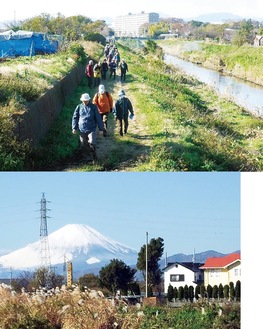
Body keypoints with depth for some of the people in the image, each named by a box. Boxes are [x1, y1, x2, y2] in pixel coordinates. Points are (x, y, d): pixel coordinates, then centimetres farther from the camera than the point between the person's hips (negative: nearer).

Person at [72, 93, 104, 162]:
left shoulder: (93, 107, 0)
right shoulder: (79, 107, 4)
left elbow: (98, 118, 3)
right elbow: (75, 117, 10)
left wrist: (101, 129, 3)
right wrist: (74, 128, 3)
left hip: (91, 129, -2)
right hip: (82, 130, 2)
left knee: (92, 143, -16)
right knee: (84, 145, 7)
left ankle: (94, 158, 3)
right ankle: (87, 158, 23)